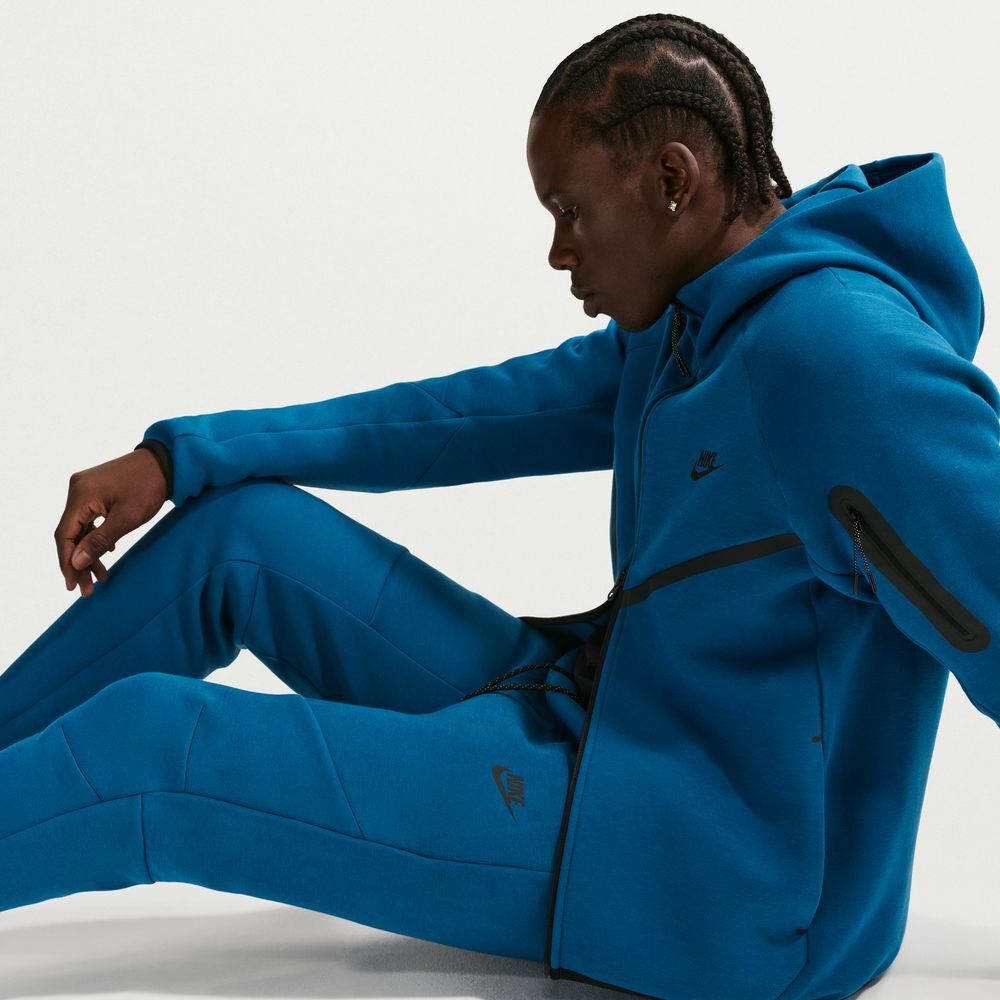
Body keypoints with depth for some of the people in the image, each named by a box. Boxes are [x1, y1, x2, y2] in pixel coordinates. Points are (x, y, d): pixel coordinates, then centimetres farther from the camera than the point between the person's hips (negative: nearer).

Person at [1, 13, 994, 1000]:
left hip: (712, 877, -9)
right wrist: (178, 456, 5)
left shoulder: (839, 352, -23)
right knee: (238, 524, 8)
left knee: (145, 746, -13)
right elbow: (466, 414, 9)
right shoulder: (677, 329, 9)